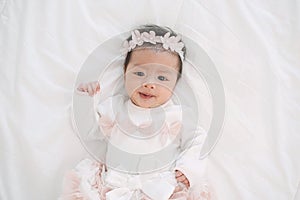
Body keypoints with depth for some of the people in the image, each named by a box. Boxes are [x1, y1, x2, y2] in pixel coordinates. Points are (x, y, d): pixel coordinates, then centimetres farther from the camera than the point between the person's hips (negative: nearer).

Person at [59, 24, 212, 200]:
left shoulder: (180, 115, 4)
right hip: (116, 184, 1)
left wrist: (189, 168, -6)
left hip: (163, 185, -1)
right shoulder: (114, 107, 8)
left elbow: (196, 141, 9)